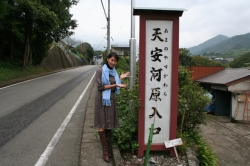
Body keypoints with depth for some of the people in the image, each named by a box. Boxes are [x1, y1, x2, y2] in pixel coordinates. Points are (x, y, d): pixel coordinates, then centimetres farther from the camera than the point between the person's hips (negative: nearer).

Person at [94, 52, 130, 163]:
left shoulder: (114, 71, 9)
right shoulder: (100, 71, -9)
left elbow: (114, 88, 12)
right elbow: (100, 87, -17)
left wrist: (120, 78, 2)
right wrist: (115, 85, -19)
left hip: (111, 99, 6)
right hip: (102, 99, -6)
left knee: (109, 125, 11)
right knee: (102, 125, -1)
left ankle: (108, 148, 23)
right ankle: (105, 150, 8)